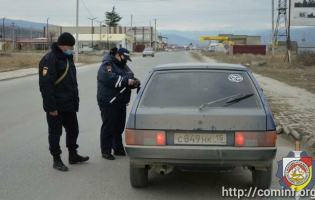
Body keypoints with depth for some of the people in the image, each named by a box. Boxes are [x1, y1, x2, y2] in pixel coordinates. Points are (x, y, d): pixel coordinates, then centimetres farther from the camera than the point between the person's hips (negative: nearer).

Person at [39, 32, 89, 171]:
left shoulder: (68, 58, 12)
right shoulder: (49, 60, -17)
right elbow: (45, 85, -22)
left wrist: (75, 100, 17)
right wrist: (50, 106, -24)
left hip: (69, 104, 9)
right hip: (56, 106, -9)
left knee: (73, 130, 16)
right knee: (55, 132, 3)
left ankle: (73, 155, 31)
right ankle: (57, 160, 14)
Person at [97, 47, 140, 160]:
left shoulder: (124, 66, 21)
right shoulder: (107, 65, -9)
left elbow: (131, 78, 22)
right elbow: (110, 79, -26)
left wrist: (135, 83, -2)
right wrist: (126, 81, -26)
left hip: (121, 103, 9)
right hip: (109, 103, -9)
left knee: (119, 127, 12)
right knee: (108, 127, -5)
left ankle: (118, 149, 22)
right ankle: (106, 151, 0)